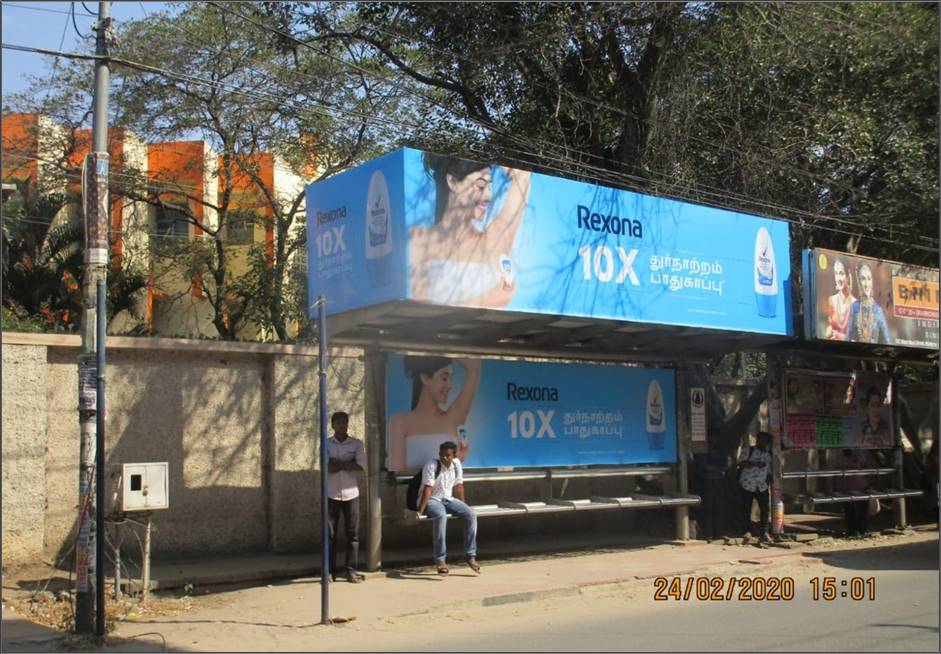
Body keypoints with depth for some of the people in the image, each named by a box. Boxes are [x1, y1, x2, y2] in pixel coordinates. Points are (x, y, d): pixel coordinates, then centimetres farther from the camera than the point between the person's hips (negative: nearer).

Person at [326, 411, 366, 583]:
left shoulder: (357, 444, 4)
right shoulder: (326, 444, 3)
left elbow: (360, 466, -10)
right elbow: (327, 468, -11)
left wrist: (337, 463, -11)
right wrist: (348, 463, -12)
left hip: (351, 493, 1)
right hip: (331, 494, 0)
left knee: (353, 533, 0)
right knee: (330, 533, 2)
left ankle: (351, 570, 7)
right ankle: (329, 571, 8)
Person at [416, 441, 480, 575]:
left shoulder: (456, 463, -1)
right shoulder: (432, 465, -18)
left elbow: (458, 486, 8)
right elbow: (427, 489, -24)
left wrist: (462, 507, 10)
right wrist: (420, 512, -28)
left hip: (448, 499, 6)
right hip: (431, 500, -6)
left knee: (471, 514, -16)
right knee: (441, 515, -38)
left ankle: (470, 555, -11)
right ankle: (440, 559, -34)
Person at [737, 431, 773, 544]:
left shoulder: (769, 455, 11)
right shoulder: (748, 451, -2)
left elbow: (770, 470, 18)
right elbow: (741, 463, -13)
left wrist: (769, 479, -1)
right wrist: (755, 464, -22)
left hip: (762, 487, 3)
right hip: (747, 485, -3)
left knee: (765, 509, 0)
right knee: (746, 509, -1)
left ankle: (764, 532, 9)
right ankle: (748, 531, 8)